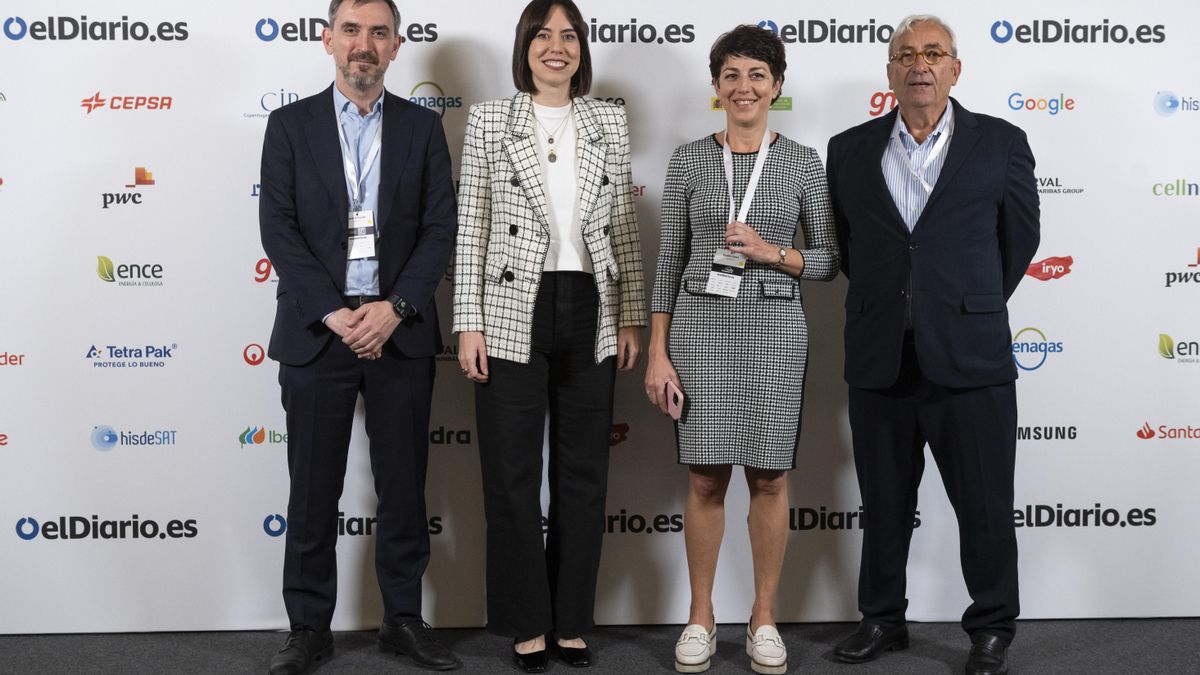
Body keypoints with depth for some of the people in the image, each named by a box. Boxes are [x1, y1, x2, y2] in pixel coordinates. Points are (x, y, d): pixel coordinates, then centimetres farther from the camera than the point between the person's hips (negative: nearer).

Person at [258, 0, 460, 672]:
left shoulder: (423, 126, 7)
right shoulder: (290, 125, 5)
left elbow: (442, 228, 1)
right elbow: (279, 230, -2)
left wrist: (395, 308, -12)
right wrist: (333, 314, -12)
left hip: (401, 331, 1)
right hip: (316, 331, -1)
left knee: (404, 485, 7)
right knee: (313, 491, 5)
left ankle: (405, 619, 21)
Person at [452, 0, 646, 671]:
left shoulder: (610, 121, 8)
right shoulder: (490, 118, 1)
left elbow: (625, 225, 8)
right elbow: (472, 226, 0)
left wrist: (632, 315, 3)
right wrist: (470, 322, -6)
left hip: (591, 315, 2)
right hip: (514, 314, -2)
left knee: (584, 474, 8)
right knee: (513, 474, 4)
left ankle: (574, 621, 21)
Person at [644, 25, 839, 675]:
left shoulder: (803, 162, 3)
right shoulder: (689, 159, 4)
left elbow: (828, 260, 5)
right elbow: (670, 259, 4)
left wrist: (771, 252, -13)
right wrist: (657, 351, -1)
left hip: (775, 329, 0)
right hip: (700, 326, 0)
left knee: (769, 478, 5)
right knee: (705, 478, 5)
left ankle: (764, 617, 20)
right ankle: (701, 616, 19)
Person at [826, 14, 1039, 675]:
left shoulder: (1001, 143, 2)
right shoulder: (850, 150, 6)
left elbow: (1018, 237, 9)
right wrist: (883, 305, 12)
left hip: (970, 358, -2)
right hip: (880, 362, 2)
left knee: (985, 505, 5)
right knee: (884, 503, 13)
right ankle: (882, 618, 28)